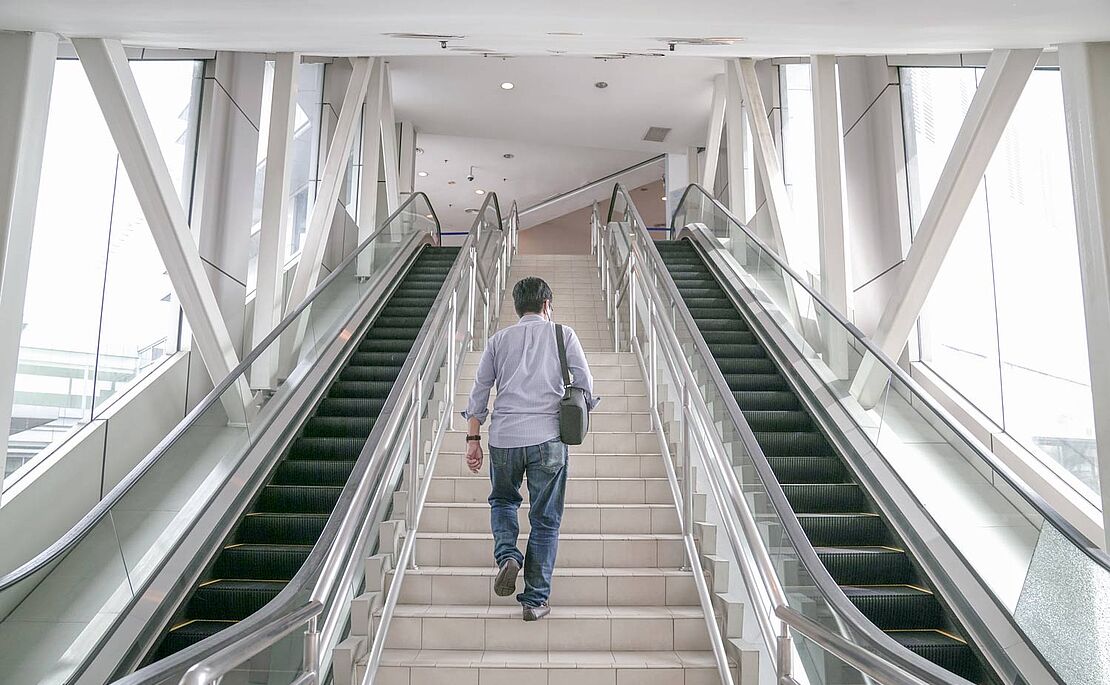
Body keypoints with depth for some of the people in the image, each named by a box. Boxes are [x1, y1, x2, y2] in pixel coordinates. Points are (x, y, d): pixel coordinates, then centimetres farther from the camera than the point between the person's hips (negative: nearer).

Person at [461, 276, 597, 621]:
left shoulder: (499, 340, 12)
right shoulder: (562, 335, 7)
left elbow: (479, 392, 8)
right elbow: (585, 385, 3)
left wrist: (473, 440, 11)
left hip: (503, 437, 2)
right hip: (547, 438, -2)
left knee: (502, 500, 26)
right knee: (545, 519, 9)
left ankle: (507, 555, 2)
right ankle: (535, 600, 13)